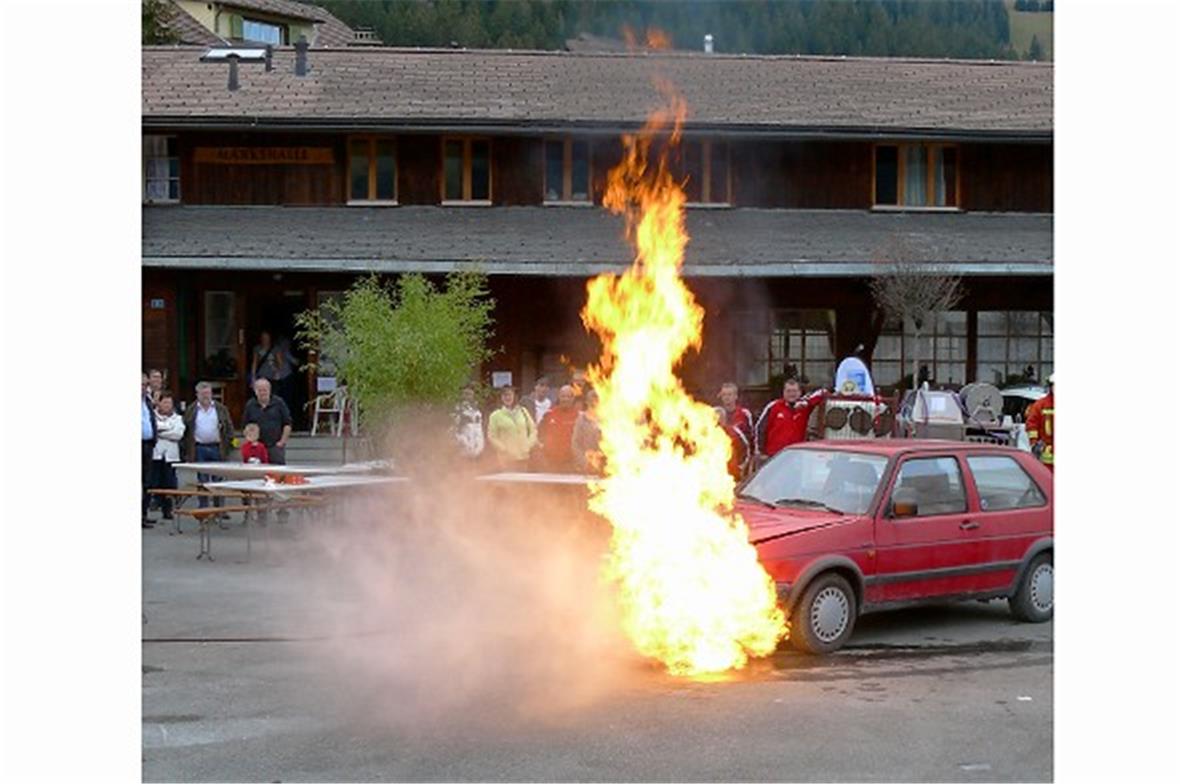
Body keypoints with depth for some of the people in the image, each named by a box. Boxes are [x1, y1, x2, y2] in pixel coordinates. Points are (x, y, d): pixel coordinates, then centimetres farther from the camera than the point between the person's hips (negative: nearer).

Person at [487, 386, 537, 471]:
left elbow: (533, 430, 12)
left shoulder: (523, 411, 9)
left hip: (523, 457, 3)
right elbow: (491, 437, -2)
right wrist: (504, 449, -11)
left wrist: (529, 445, -1)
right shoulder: (496, 415, 0)